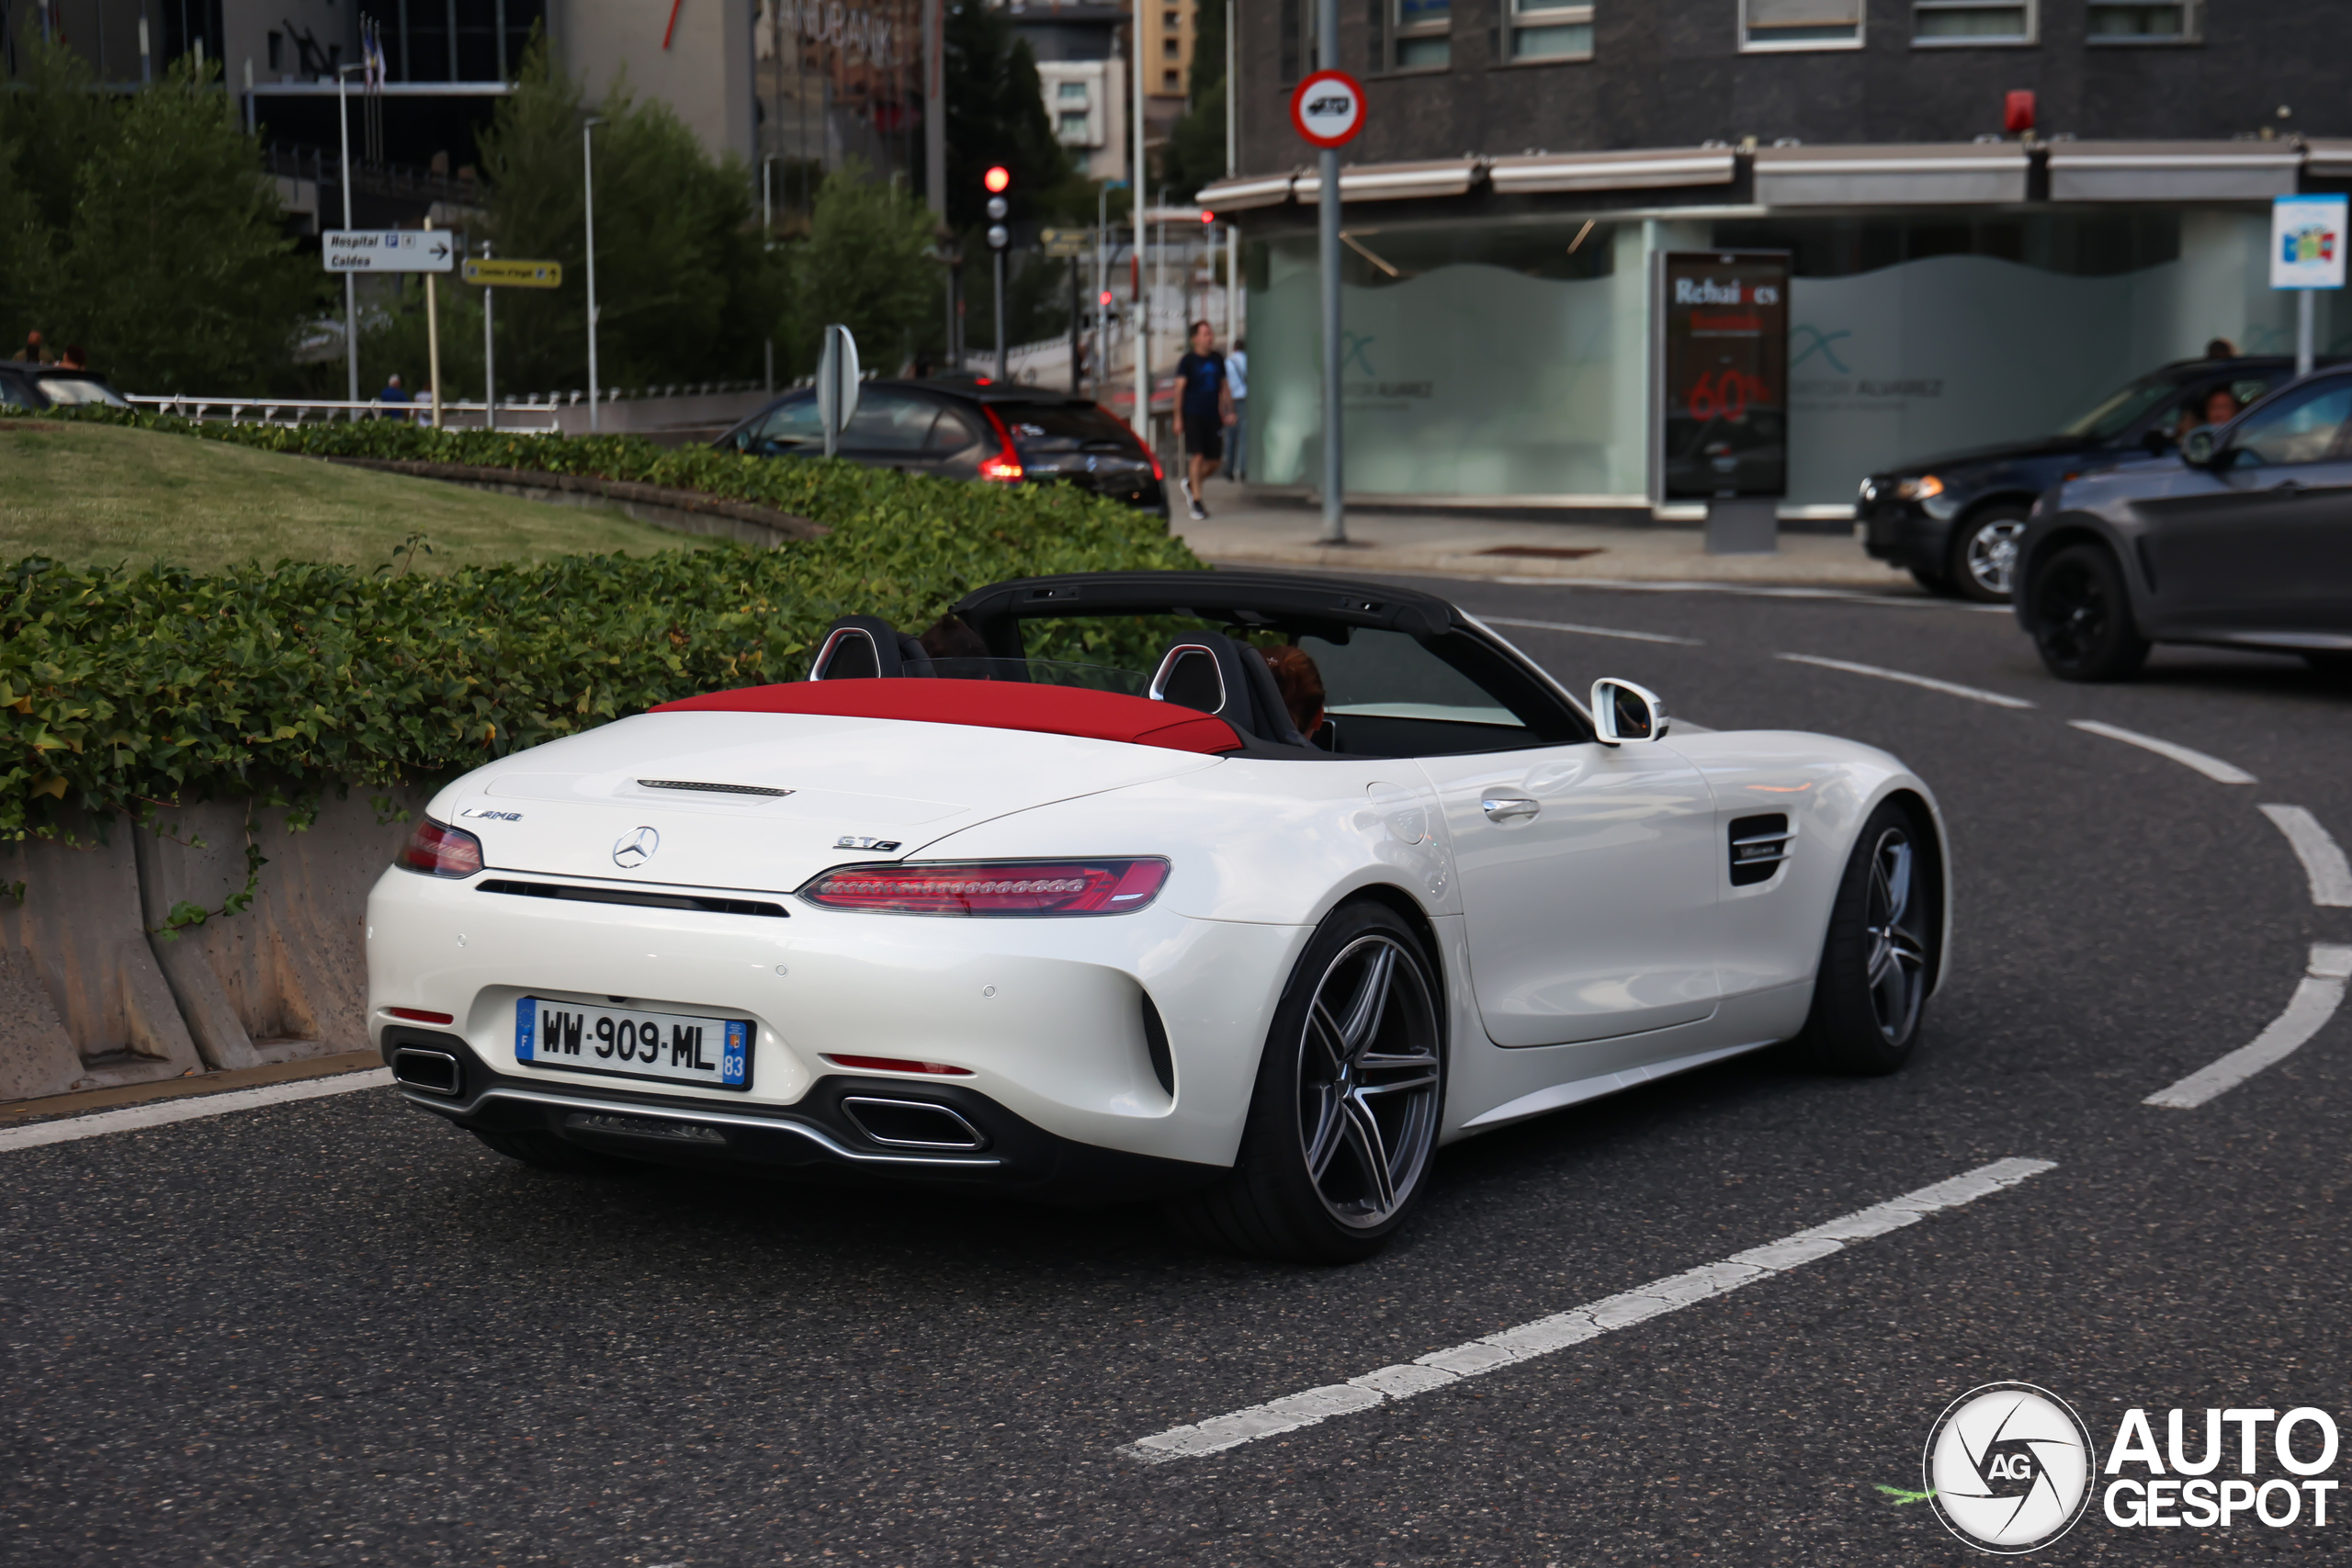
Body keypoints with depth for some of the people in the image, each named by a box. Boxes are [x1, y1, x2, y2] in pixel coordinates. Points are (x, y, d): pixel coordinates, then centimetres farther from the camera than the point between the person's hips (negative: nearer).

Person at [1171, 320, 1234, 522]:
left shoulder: (1218, 359, 12)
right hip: (1192, 415, -5)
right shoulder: (1187, 361, -3)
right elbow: (1179, 388, -6)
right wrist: (1178, 417, -12)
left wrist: (1229, 411, 13)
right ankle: (1196, 501, -3)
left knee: (1213, 461, 4)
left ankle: (1189, 483, 31)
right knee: (1197, 457, -10)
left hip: (1213, 416, 5)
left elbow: (1224, 386, 20)